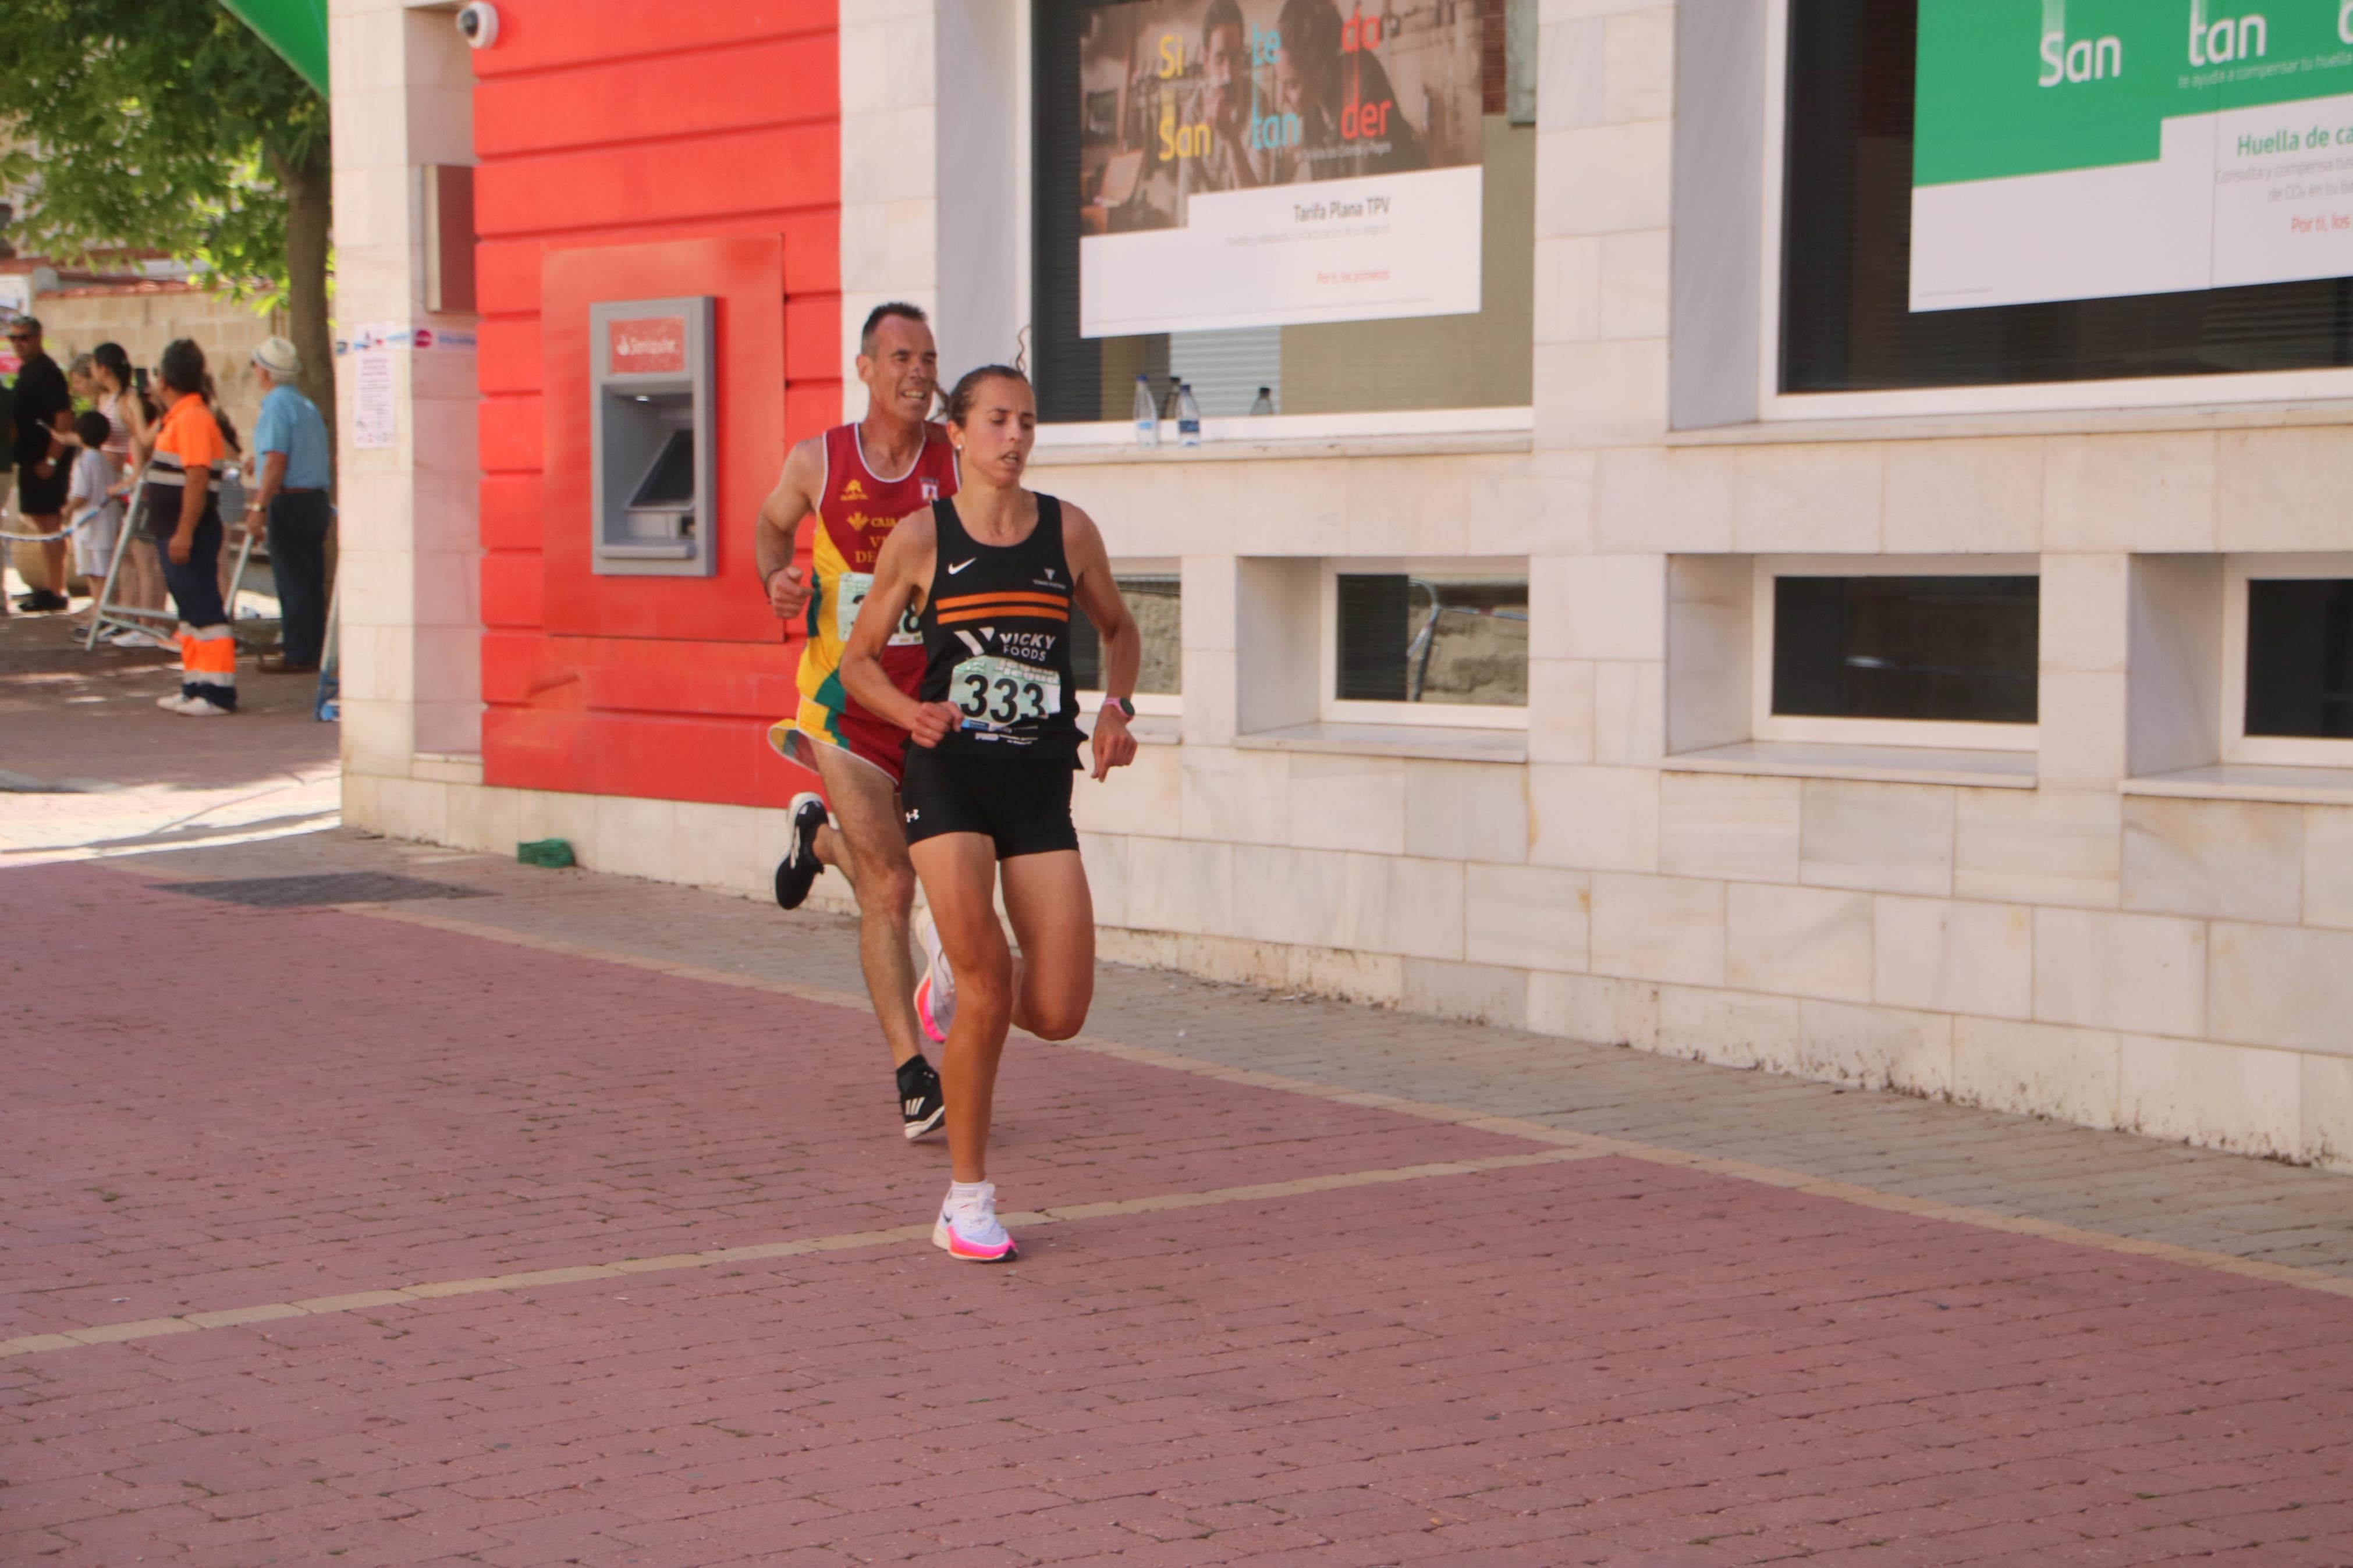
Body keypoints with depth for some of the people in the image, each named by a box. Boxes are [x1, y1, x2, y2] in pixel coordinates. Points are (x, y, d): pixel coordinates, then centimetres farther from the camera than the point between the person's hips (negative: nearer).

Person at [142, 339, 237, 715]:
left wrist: (184, 533, -26)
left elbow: (198, 478, -23)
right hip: (174, 532, 11)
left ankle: (219, 692, -9)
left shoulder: (192, 418, -16)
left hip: (190, 533, -11)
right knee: (189, 610, 14)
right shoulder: (177, 417, 16)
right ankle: (195, 688, 19)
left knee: (205, 610, -9)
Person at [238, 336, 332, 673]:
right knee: (311, 579, 10)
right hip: (316, 500, 9)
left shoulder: (276, 406, -11)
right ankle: (311, 649, 13)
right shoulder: (307, 405, 16)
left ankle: (297, 654, -4)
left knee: (292, 579, -5)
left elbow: (276, 462, -19)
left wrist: (259, 507, -19)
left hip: (290, 503, -9)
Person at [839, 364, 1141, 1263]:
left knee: (1058, 1015, -4)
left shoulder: (1069, 532, 6)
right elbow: (858, 658, 8)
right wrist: (911, 712, -12)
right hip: (948, 777, -3)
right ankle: (968, 1200, 1)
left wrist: (1115, 708, 3)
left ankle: (960, 967, 33)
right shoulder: (921, 537, 0)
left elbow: (1118, 630, 22)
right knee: (986, 992, -15)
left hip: (1039, 785, 3)